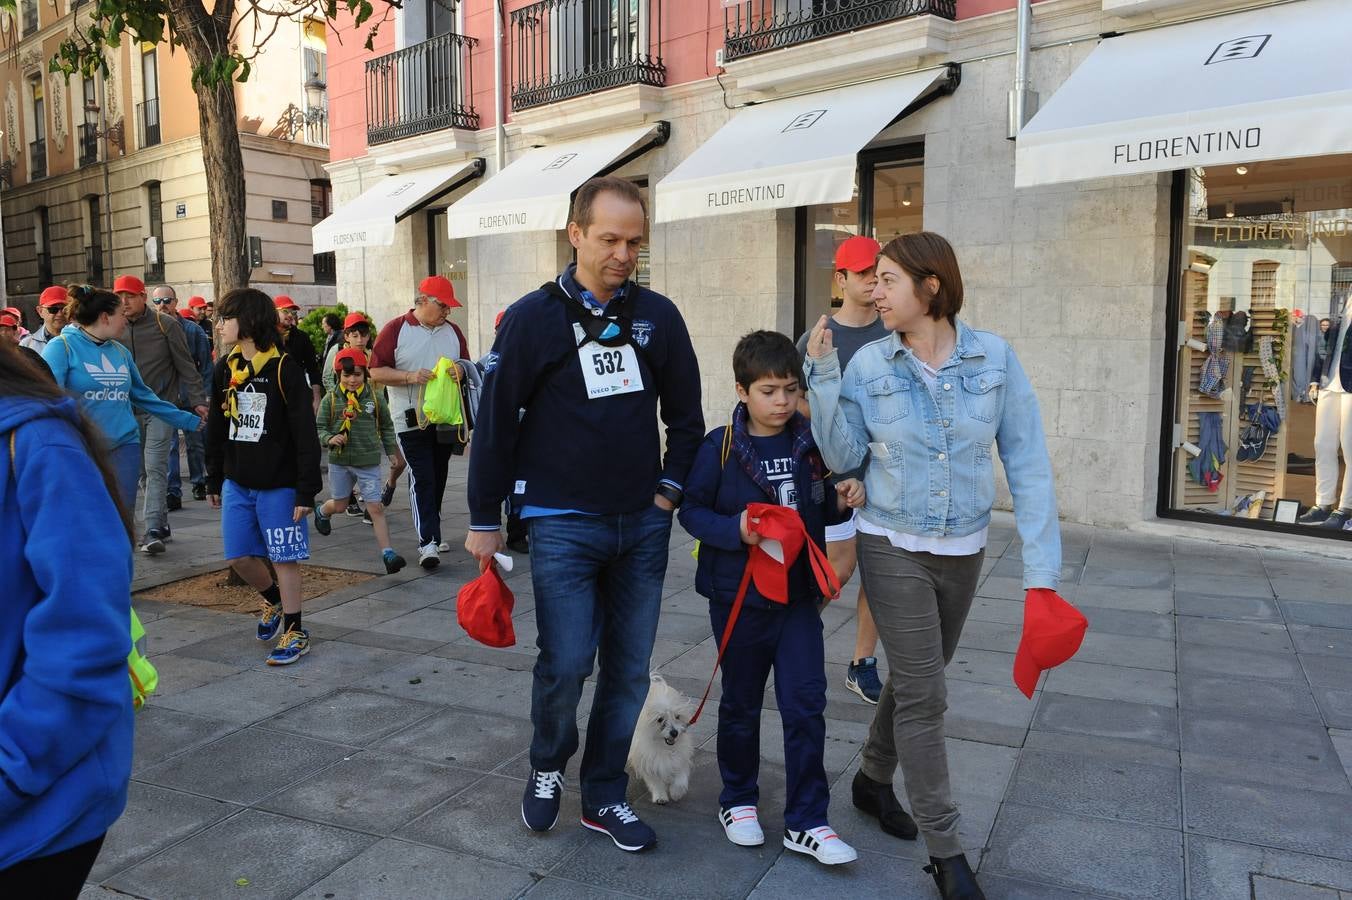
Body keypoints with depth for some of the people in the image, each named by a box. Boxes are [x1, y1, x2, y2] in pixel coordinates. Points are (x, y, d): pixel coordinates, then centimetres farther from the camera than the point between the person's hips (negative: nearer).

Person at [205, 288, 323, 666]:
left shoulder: (285, 369, -13)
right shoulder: (224, 370, 6)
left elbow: (306, 435, -13)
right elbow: (216, 429, 14)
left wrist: (307, 490, -15)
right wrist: (214, 480, 15)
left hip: (278, 484, -6)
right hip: (237, 482, 6)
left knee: (285, 557, 2)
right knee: (238, 556, 10)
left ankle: (295, 631, 15)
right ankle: (273, 598, 37)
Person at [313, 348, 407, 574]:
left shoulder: (374, 397, -1)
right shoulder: (330, 399, -3)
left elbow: (386, 426, 11)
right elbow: (320, 428, 0)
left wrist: (391, 451, 11)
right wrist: (329, 439, -21)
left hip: (369, 462, 0)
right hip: (339, 461, 1)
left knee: (376, 508, -6)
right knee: (340, 504, 18)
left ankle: (388, 553, -7)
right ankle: (322, 511, 54)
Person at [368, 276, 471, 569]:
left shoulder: (452, 331, 11)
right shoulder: (395, 330, -4)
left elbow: (466, 363, 20)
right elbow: (376, 372, -5)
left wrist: (460, 369, -5)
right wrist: (410, 376, -20)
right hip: (412, 421, -5)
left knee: (438, 480, 12)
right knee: (421, 480, -10)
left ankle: (432, 534, 25)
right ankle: (427, 543, -12)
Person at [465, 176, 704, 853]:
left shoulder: (658, 316, 4)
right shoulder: (533, 317, -4)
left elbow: (686, 415, 12)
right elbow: (495, 423, -1)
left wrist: (670, 490, 4)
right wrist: (484, 521, 1)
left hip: (643, 525, 4)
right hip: (562, 523, -3)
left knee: (628, 671, 9)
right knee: (565, 663, -5)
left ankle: (604, 797, 27)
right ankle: (547, 767, 26)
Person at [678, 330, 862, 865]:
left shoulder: (810, 443, 2)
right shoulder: (721, 447, -10)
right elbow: (692, 511, -8)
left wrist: (842, 500, -8)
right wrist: (735, 530, -24)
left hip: (798, 595, 3)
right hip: (739, 597, -2)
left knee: (806, 704, 2)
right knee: (742, 703, 14)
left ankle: (806, 821, 15)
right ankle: (737, 800, 34)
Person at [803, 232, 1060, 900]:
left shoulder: (994, 358, -8)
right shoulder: (868, 365, -7)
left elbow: (1027, 463, -6)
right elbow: (844, 457, -7)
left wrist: (1041, 566, -8)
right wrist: (823, 378, -16)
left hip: (963, 551, 2)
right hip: (894, 548, -2)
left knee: (915, 677, 18)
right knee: (923, 694, -3)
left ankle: (873, 779, 44)